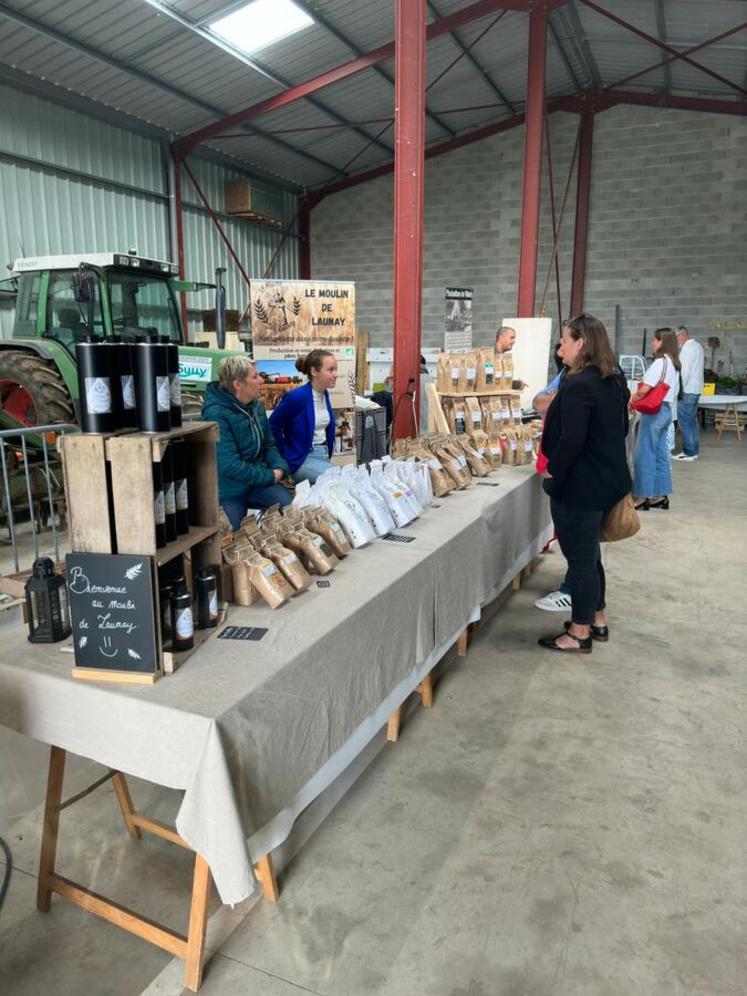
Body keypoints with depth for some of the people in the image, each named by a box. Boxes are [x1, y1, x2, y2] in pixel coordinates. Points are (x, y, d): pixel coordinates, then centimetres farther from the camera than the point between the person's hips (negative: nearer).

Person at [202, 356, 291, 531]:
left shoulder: (256, 405, 5)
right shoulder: (216, 414, -20)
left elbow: (269, 445, 13)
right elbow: (230, 465, -26)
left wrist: (280, 469, -9)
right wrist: (270, 476, -18)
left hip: (259, 480, 6)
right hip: (229, 491, -6)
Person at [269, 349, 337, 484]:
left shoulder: (324, 394, 7)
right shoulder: (296, 396, -17)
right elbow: (272, 427, -12)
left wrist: (326, 455, 16)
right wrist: (288, 457, -9)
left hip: (323, 455, 8)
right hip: (302, 459, -8)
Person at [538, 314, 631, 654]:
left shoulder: (578, 385, -22)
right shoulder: (614, 380, 8)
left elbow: (571, 439, -26)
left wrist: (553, 469, -12)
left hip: (579, 487, -9)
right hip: (607, 481, 10)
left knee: (580, 558, 3)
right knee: (589, 553, 21)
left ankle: (580, 634, 16)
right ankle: (597, 619, 34)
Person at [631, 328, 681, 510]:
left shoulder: (660, 362, -15)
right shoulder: (674, 363, 14)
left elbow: (645, 389, -22)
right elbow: (672, 391, 16)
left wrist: (631, 401, -4)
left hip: (654, 411, -10)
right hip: (666, 410, 10)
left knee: (644, 455, -4)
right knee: (660, 454, 12)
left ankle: (642, 497, -1)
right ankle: (661, 495, 17)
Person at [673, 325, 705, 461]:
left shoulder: (687, 349, -15)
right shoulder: (697, 346, 14)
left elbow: (684, 372, -20)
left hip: (688, 390, -10)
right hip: (695, 389, 10)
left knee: (685, 422, -5)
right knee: (692, 421, 15)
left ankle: (688, 453, -3)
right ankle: (693, 450, 21)